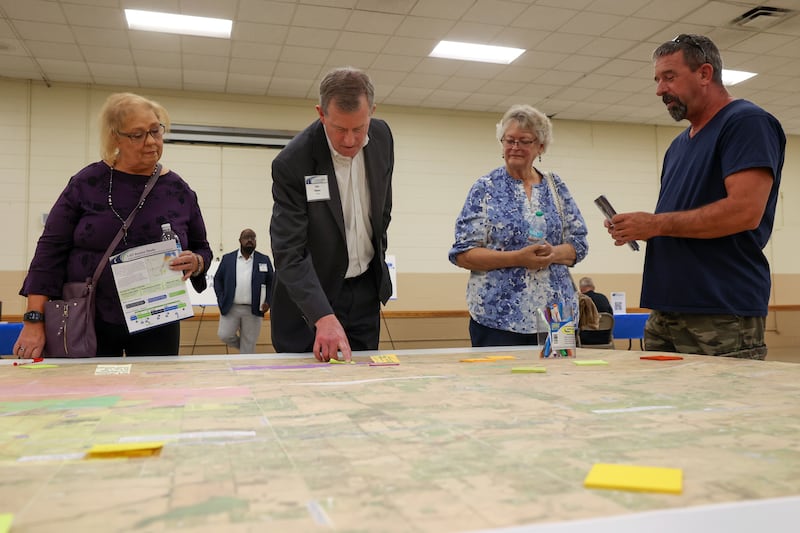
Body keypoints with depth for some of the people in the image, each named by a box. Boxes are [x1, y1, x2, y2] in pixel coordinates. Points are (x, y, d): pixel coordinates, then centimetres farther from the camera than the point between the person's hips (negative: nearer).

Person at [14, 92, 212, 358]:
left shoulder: (179, 191, 2)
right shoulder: (87, 182, -3)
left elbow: (203, 250, 10)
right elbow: (51, 249, -2)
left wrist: (195, 263, -13)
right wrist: (34, 320, -8)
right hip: (88, 323, -1)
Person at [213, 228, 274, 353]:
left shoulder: (264, 260, 2)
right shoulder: (227, 258, 4)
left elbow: (272, 282, 7)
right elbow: (218, 279, 9)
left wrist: (268, 301, -6)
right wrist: (221, 300, -1)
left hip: (253, 310, -1)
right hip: (230, 308, 1)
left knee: (248, 346, 4)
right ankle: (243, 347, 26)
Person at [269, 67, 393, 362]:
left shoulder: (382, 136, -7)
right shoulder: (292, 163, -23)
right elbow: (289, 253, -25)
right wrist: (323, 317, -35)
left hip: (365, 289, 5)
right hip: (310, 293, -4)